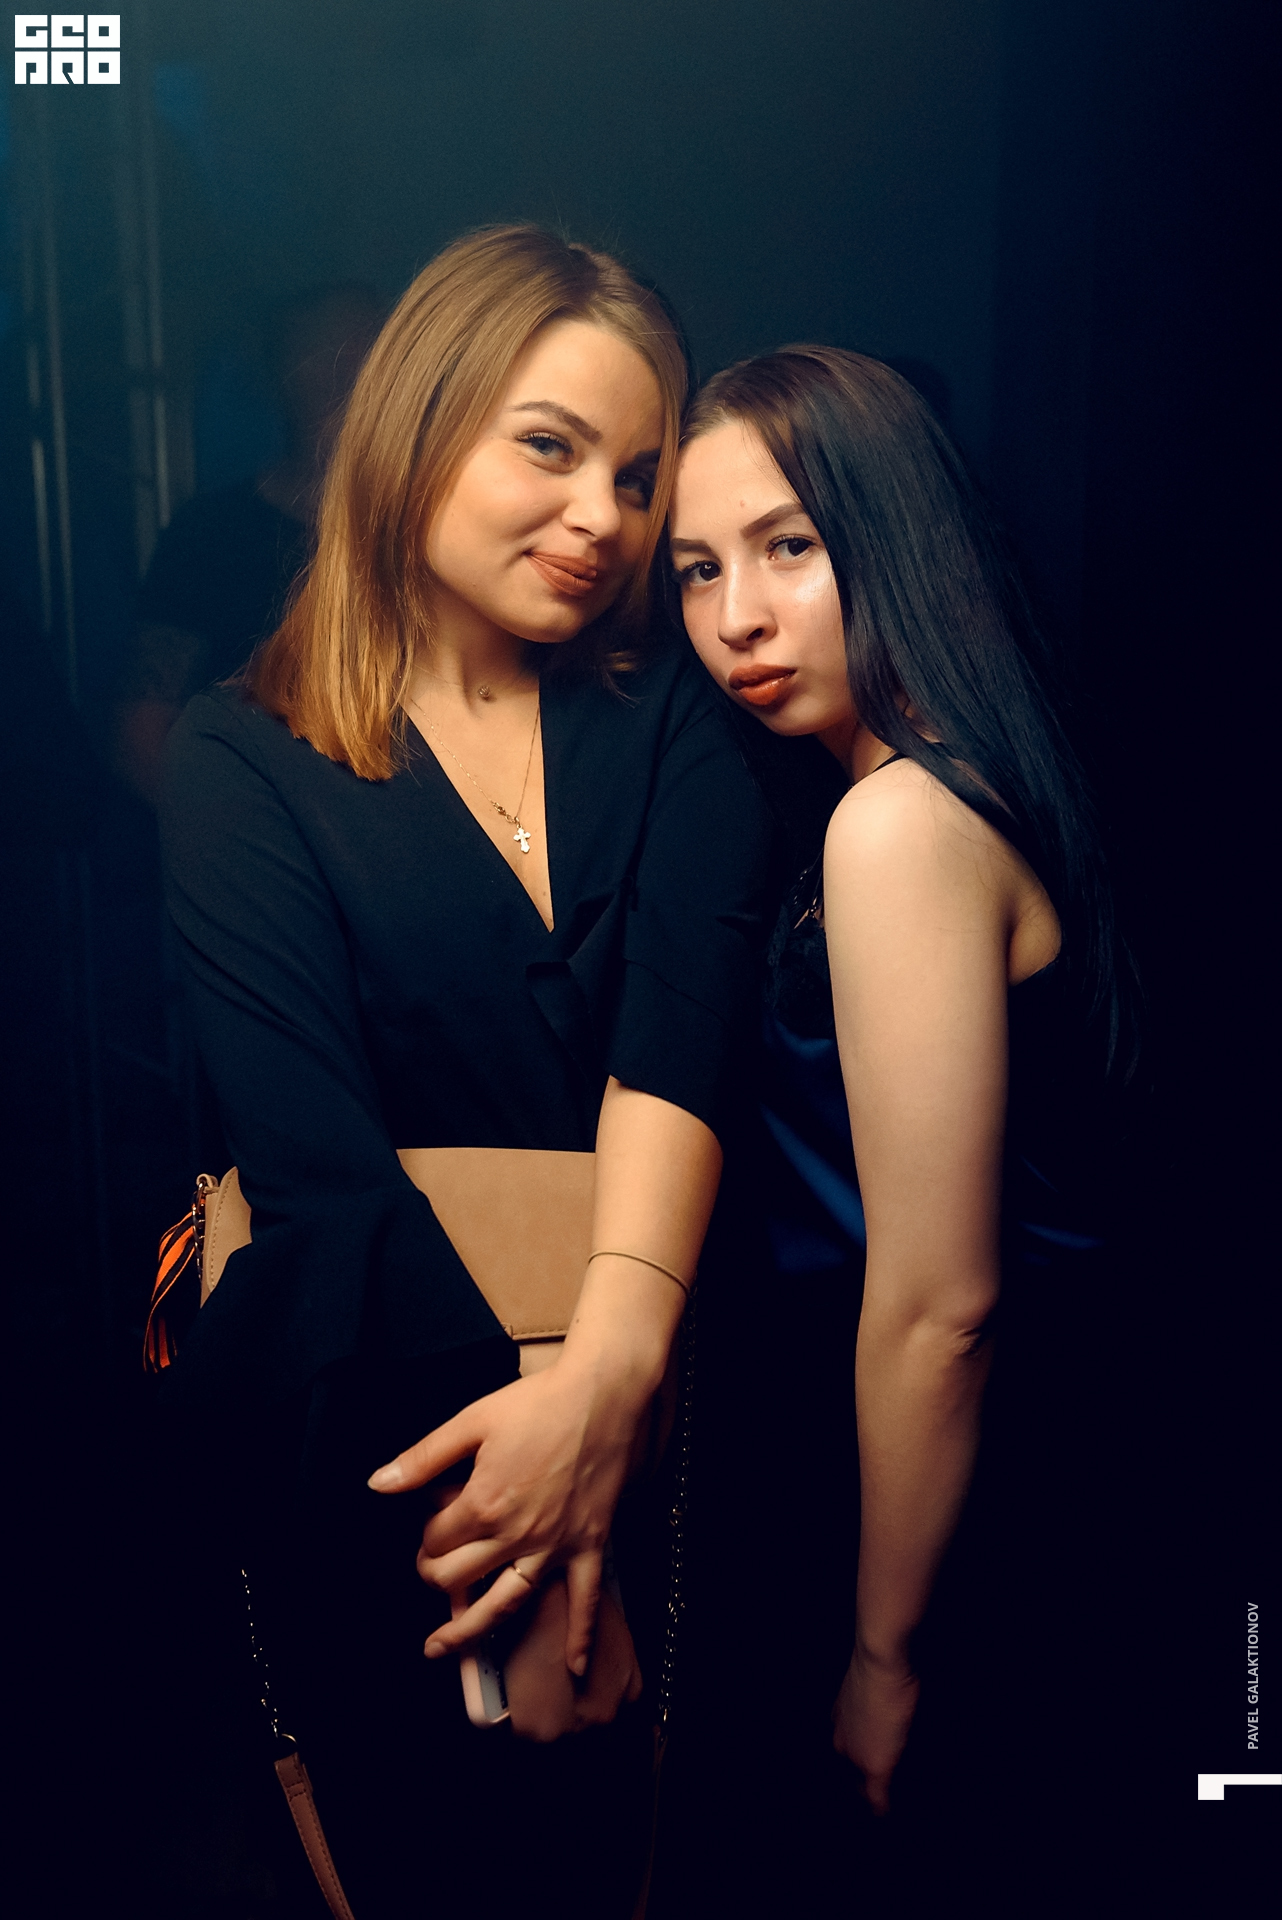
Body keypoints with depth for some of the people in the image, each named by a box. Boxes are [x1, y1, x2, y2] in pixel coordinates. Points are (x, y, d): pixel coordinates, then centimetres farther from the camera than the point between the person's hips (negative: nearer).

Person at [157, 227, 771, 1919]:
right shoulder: (248, 761, -5)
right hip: (370, 1429, -1)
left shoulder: (670, 719, 2)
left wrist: (604, 1377, -29)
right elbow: (318, 1161, -16)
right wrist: (536, 1470, -24)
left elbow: (683, 1034, -15)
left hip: (660, 1392, 2)